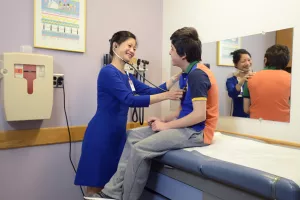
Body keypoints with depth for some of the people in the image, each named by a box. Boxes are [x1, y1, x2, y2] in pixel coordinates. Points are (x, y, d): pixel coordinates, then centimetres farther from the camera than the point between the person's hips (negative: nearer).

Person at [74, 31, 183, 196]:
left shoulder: (127, 76, 14)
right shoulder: (108, 72, -13)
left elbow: (151, 91, 11)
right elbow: (130, 100, -23)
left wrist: (176, 78, 3)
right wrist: (165, 96, -25)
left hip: (118, 134, 8)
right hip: (101, 135, -8)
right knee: (96, 185, 3)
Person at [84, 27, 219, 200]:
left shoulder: (197, 74, -18)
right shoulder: (188, 74, 12)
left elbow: (199, 115, -24)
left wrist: (166, 126, -16)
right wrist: (164, 120, 1)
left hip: (196, 132, -10)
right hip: (186, 126, 10)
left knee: (140, 149, -21)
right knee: (134, 135, 3)